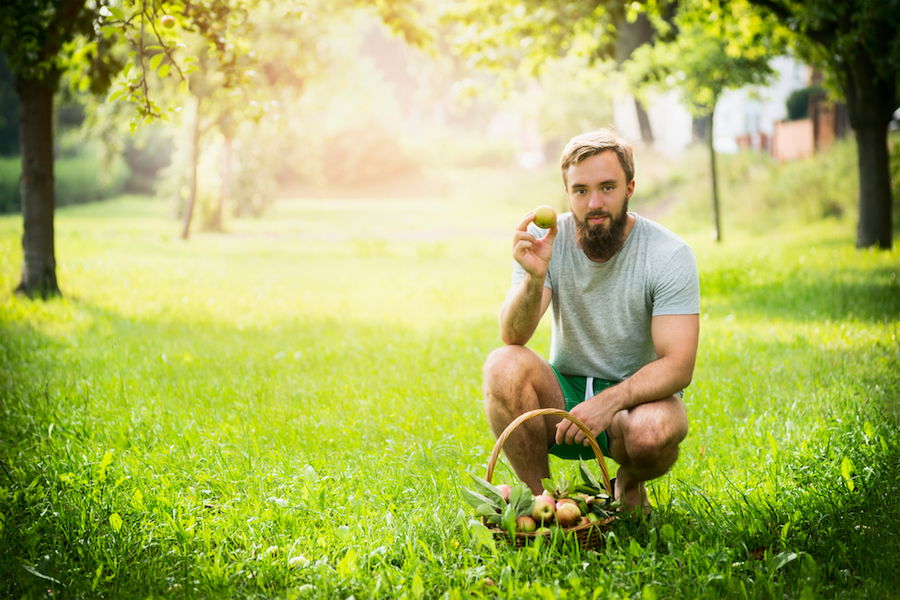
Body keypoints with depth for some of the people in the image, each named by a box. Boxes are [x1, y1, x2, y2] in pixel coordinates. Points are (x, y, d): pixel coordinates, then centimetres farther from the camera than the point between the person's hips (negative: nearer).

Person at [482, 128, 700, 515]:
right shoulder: (548, 241, -8)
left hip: (635, 395, -2)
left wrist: (610, 402, -35)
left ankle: (630, 483, 3)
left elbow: (678, 366, -20)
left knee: (652, 432, -36)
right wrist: (534, 278, -37)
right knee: (503, 365, -27)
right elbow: (513, 336, -18)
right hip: (562, 394, 2)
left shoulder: (669, 255, -14)